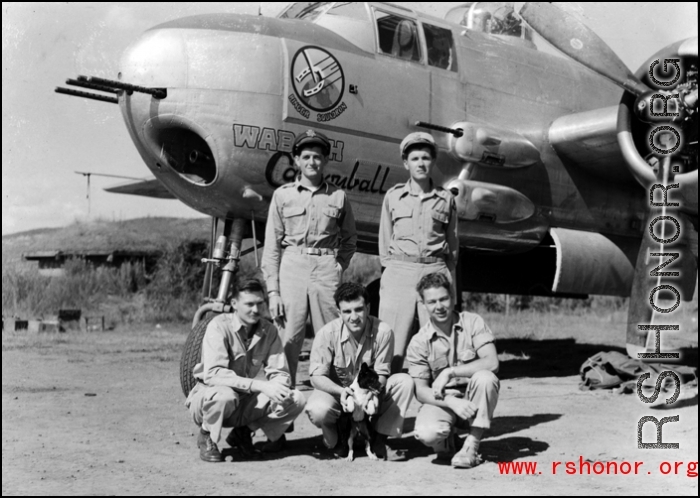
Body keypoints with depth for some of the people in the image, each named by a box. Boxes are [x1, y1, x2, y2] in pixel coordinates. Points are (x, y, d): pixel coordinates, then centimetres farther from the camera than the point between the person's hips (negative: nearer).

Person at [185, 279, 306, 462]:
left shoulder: (269, 331, -2)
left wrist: (279, 387, -29)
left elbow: (280, 372, -4)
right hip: (208, 399, -5)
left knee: (296, 400, -14)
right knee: (225, 395, -40)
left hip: (244, 402, 5)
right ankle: (206, 436, -6)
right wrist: (260, 385, -38)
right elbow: (212, 374, -31)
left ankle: (243, 432, 6)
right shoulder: (220, 326, -19)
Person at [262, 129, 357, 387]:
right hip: (292, 267, -1)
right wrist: (272, 290, -2)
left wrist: (339, 267, 3)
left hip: (326, 269, 1)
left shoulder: (338, 197, 9)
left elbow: (349, 240, 19)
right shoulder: (282, 195, 7)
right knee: (288, 339, -2)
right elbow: (272, 246, 5)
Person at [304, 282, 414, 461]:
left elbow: (381, 374, -11)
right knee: (317, 410, -35)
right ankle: (336, 439, 2)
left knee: (404, 381, -23)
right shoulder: (327, 334, -19)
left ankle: (380, 439, -10)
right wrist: (341, 391, -37)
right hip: (337, 392, -2)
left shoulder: (382, 331, -17)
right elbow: (316, 377, -17)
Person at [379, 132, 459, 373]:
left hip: (435, 271, 1)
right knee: (392, 342, -4)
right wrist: (390, 271, 5)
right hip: (400, 272, 0)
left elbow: (452, 244, 14)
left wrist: (449, 278, 8)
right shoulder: (393, 196, 9)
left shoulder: (445, 199, 10)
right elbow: (385, 240, 12)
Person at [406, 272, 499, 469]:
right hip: (441, 401, 0)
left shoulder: (472, 323, -6)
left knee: (485, 378, -32)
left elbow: (492, 363, -19)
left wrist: (449, 372, -25)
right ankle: (446, 438, 7)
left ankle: (472, 446, -18)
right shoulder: (419, 342, -5)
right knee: (426, 433, -32)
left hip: (474, 401, 1)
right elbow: (420, 391, -8)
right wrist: (452, 402, -26)